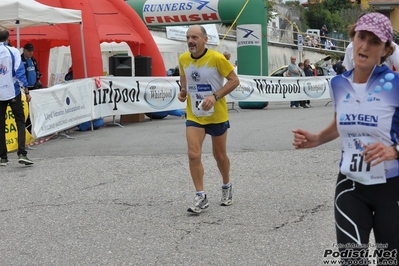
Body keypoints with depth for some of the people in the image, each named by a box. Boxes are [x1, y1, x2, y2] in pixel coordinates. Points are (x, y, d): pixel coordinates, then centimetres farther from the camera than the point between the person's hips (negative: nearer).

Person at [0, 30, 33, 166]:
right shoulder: (13, 51, -4)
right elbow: (19, 71, -8)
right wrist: (26, 91, -4)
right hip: (13, 92, -2)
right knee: (20, 122, 4)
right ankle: (22, 153, -11)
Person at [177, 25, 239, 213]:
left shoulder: (216, 58, -17)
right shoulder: (183, 59, -3)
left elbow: (234, 80, -12)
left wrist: (215, 96, -23)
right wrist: (183, 91, -3)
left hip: (217, 115, -3)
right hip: (194, 116, 3)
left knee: (219, 155, 12)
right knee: (193, 154, -12)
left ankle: (226, 187, 39)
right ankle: (201, 197, -3)